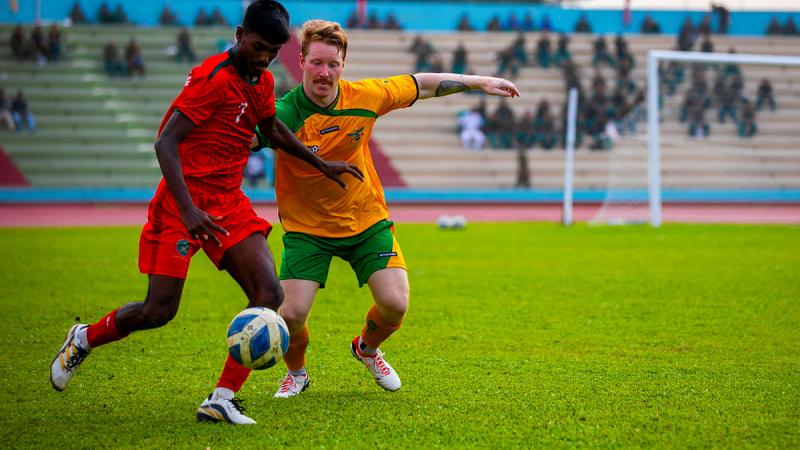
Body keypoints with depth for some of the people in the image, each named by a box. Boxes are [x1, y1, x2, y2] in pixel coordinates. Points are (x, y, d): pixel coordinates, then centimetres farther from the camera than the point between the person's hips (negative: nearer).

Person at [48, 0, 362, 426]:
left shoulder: (262, 81, 9)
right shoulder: (213, 77, -17)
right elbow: (165, 142, -23)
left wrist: (321, 164, 34)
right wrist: (188, 208, -33)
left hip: (229, 203, 7)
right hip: (186, 200, -7)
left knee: (269, 294, -11)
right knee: (159, 310, -8)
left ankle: (221, 400, -9)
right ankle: (83, 339, 22)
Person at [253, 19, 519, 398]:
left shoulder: (365, 96, -13)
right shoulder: (282, 115, -24)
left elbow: (423, 85, 2)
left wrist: (480, 82, 8)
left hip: (366, 219, 2)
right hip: (307, 227, -2)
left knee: (395, 306, -11)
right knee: (291, 314, -16)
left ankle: (366, 348, 27)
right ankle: (296, 372, 21)